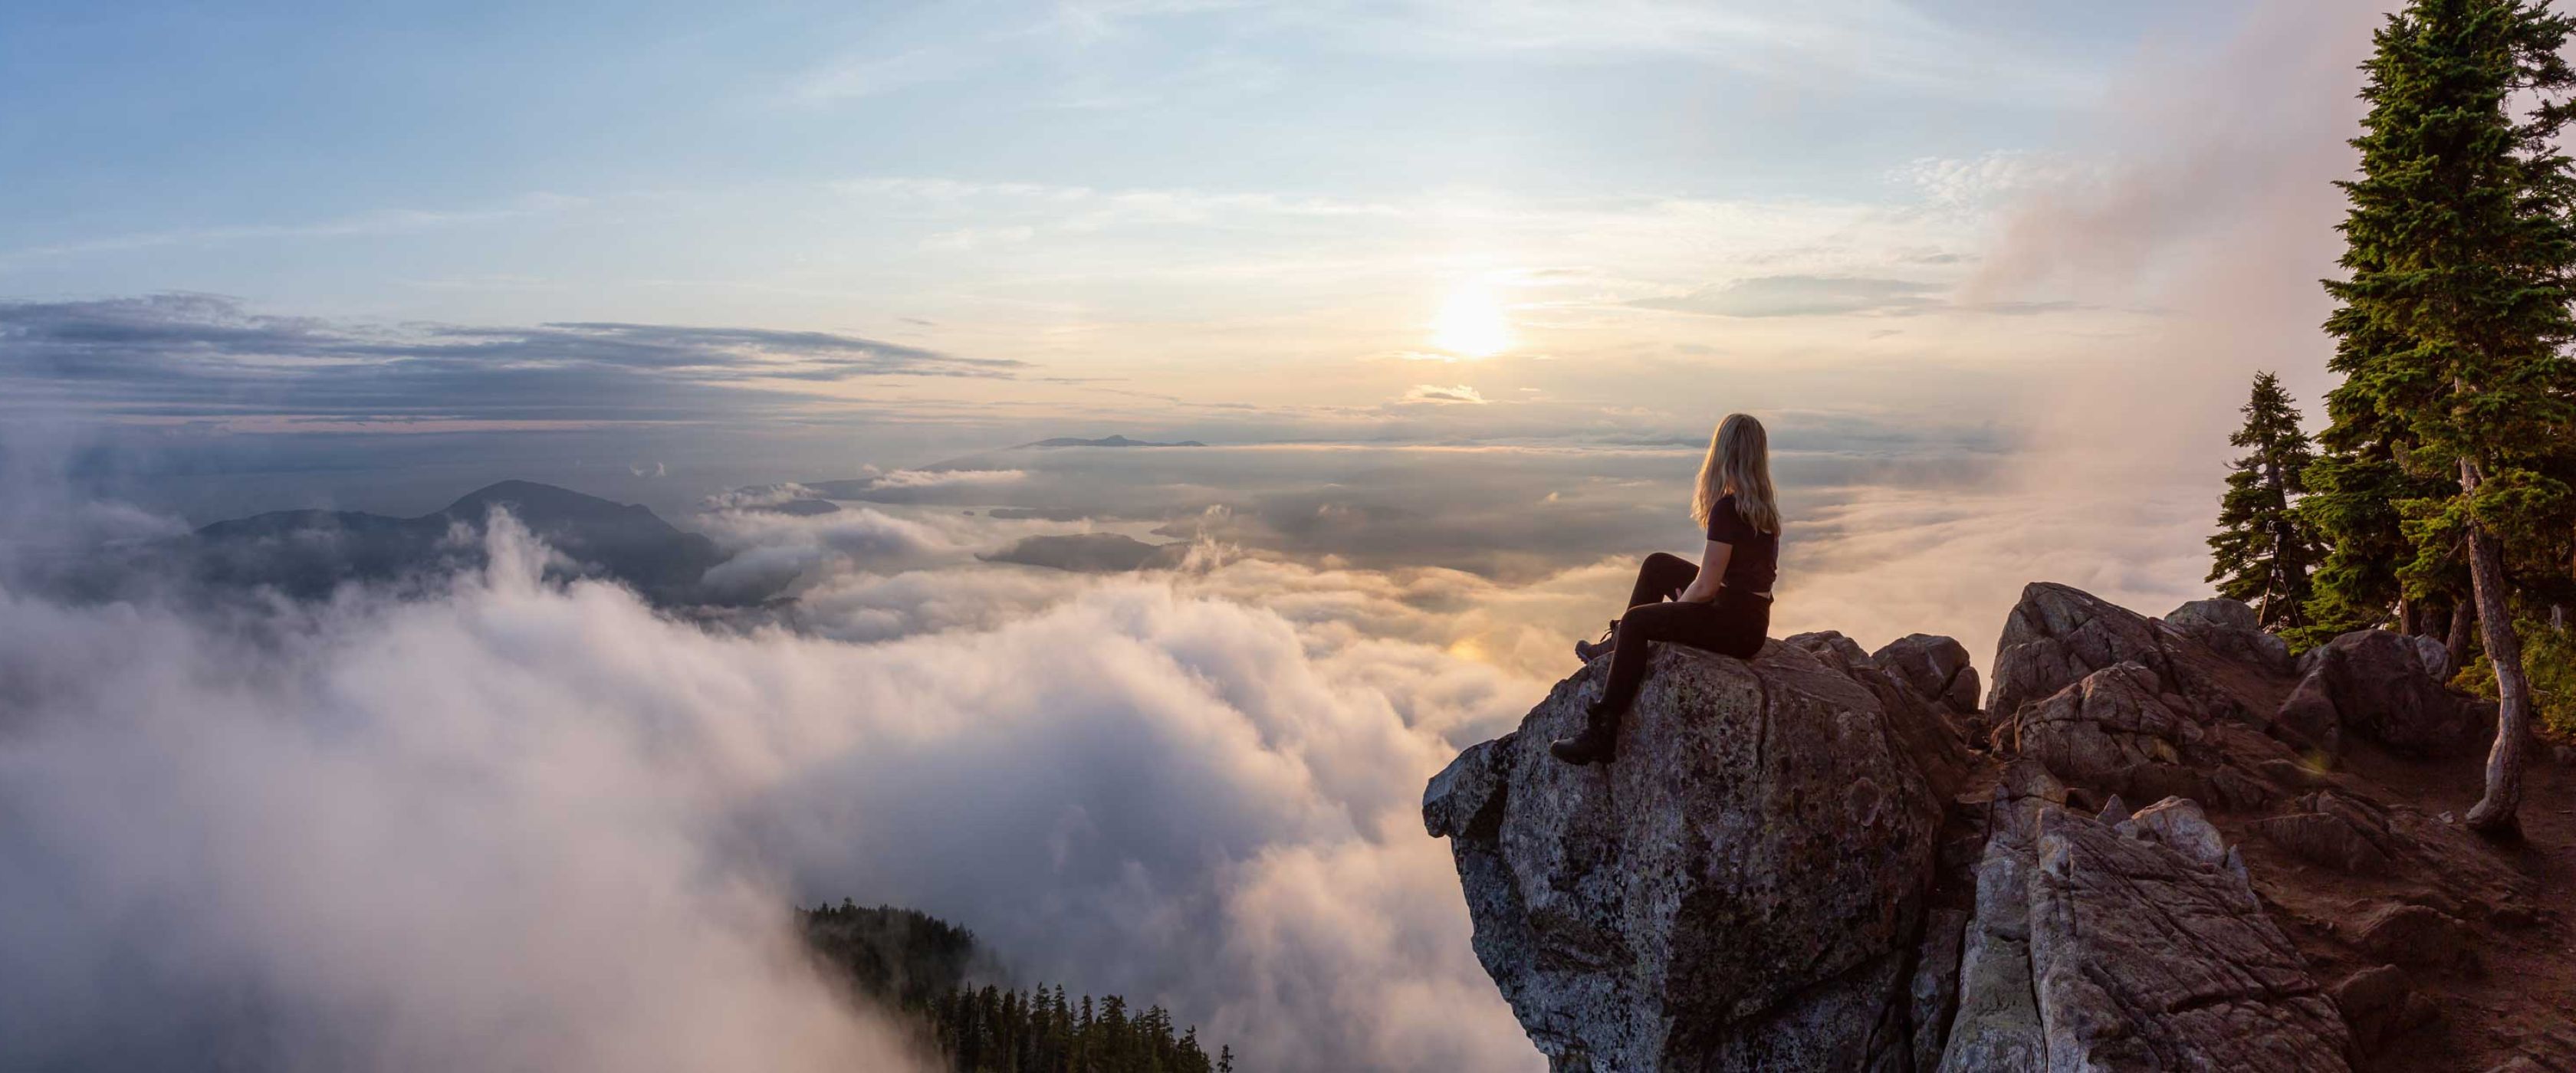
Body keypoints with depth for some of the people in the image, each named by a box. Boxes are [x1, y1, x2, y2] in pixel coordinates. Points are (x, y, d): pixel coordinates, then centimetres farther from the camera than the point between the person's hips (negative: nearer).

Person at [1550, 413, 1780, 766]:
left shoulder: (1727, 508, -21)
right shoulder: (1765, 505, 7)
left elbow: (1704, 588, -18)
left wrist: (1672, 608, -2)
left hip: (1736, 625, -10)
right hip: (1752, 616, 10)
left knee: (1637, 621, -18)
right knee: (1658, 566, 19)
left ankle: (1601, 734, -21)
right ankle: (1616, 644, 32)